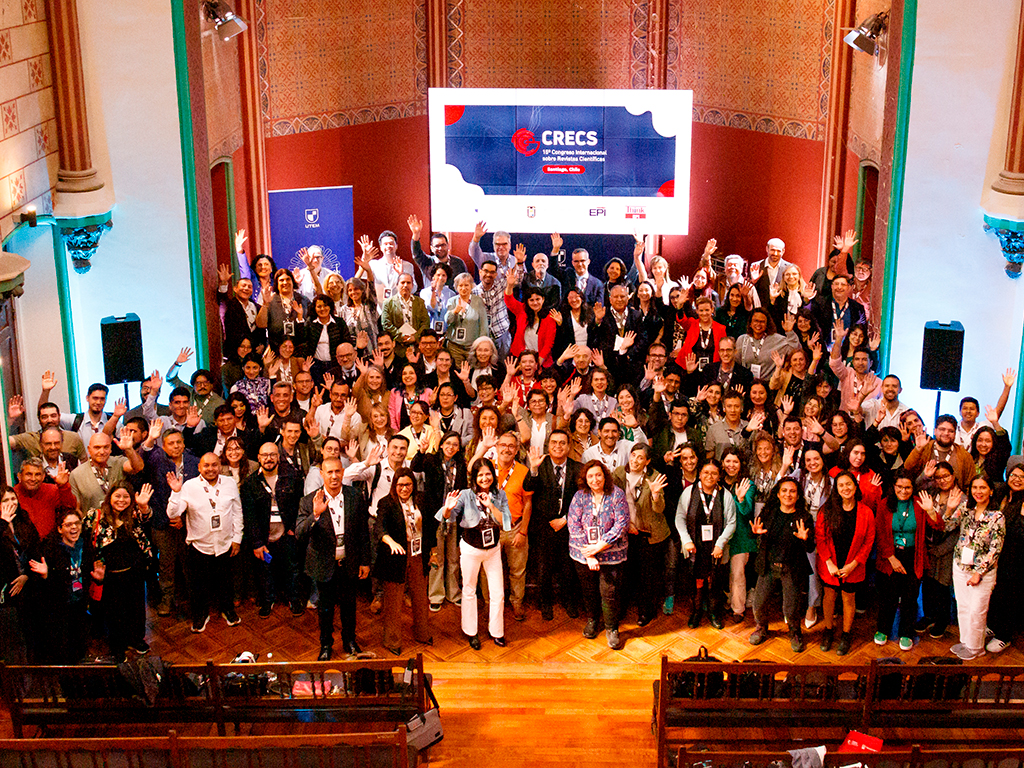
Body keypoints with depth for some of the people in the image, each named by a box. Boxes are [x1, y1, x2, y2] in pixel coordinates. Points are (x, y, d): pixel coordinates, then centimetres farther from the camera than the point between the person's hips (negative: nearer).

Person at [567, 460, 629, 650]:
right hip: (583, 554, 2)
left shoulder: (617, 495, -6)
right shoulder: (580, 496, -2)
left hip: (611, 554, -2)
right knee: (589, 591, 14)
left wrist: (598, 547, -15)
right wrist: (588, 555, -14)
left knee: (609, 593, -3)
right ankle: (592, 620, 39)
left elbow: (621, 525, -11)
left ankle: (612, 629, 17)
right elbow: (574, 526, -6)